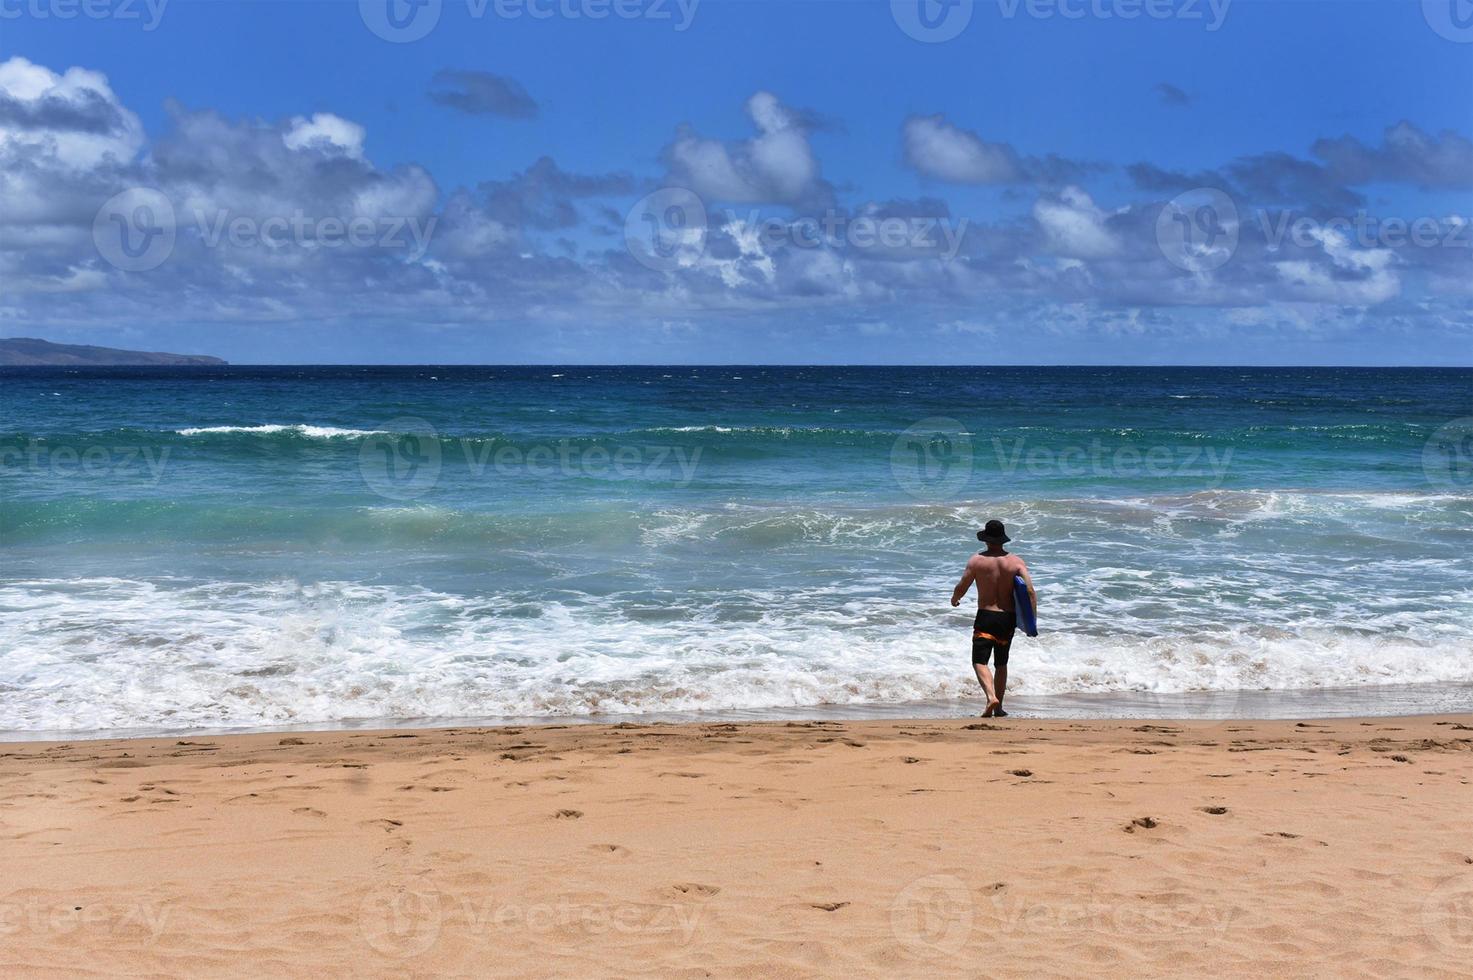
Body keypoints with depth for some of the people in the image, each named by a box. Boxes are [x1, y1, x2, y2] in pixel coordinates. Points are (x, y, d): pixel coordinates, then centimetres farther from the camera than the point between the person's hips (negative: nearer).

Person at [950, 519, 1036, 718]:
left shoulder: (977, 560, -5)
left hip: (985, 616, -3)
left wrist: (954, 599, 22)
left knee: (979, 661, -4)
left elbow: (961, 588, 0)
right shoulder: (1016, 561, 0)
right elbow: (1030, 591, -11)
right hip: (1008, 618, 3)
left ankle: (992, 697, -29)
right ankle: (998, 708, 21)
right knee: (1002, 664, 18)